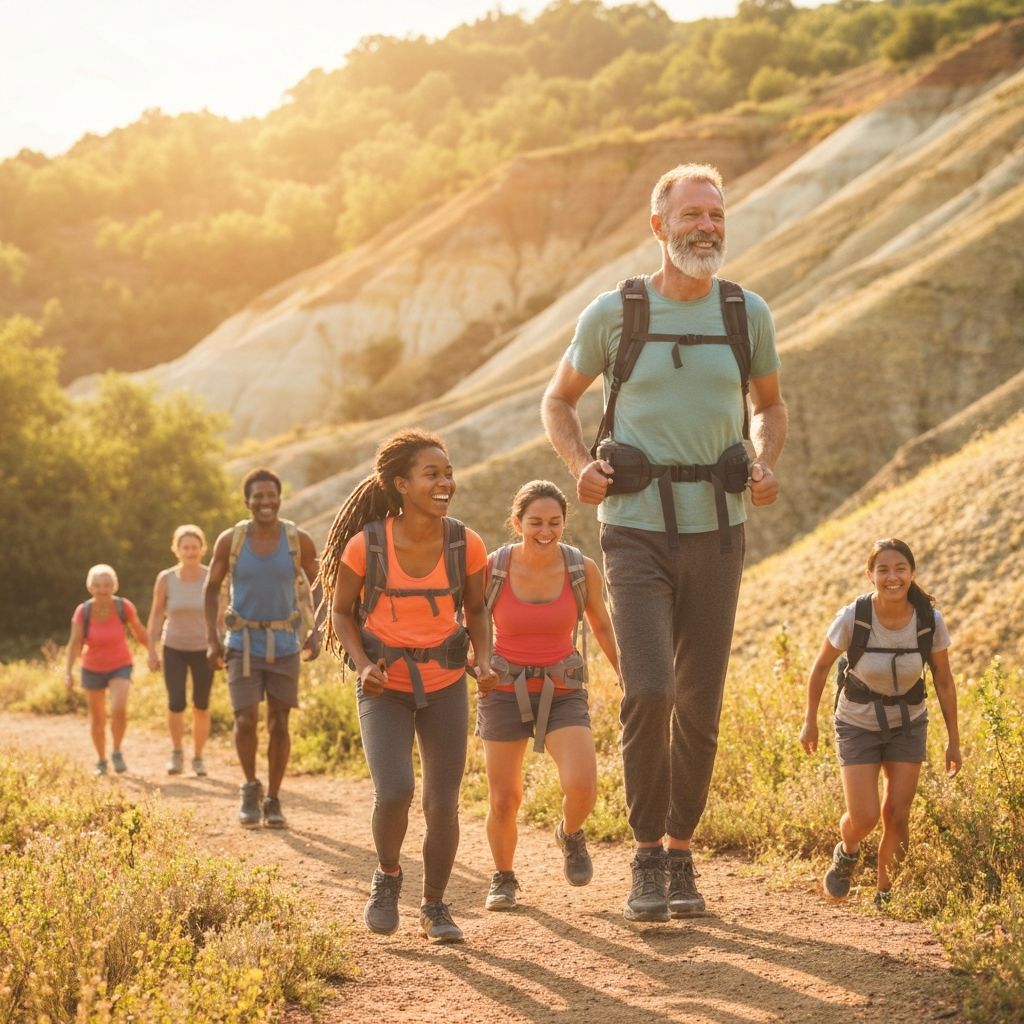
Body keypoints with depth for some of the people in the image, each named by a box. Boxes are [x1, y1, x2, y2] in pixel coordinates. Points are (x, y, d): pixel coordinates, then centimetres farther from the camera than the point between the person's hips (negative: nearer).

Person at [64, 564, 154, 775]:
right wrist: (69, 672, -34)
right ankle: (101, 760, 36)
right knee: (97, 719, 13)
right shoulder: (83, 611, -21)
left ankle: (116, 752, 2)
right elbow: (74, 643, -23)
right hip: (92, 669, 1)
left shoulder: (124, 607, -20)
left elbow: (139, 631, -3)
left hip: (120, 667, -1)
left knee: (119, 710, -23)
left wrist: (152, 652, 2)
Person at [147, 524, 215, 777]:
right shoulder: (165, 579, -10)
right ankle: (177, 752, 10)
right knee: (176, 704, -14)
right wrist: (152, 652, -5)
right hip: (174, 649, 0)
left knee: (201, 707, 8)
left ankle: (198, 757, 28)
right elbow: (156, 615, -2)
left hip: (203, 649, 0)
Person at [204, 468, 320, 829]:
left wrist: (315, 631, -6)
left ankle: (273, 801, 18)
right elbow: (211, 588, 4)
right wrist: (211, 639, -3)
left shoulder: (299, 540, -7)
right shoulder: (230, 540, -7)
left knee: (279, 724, 4)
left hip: (284, 645, 1)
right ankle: (251, 787, 13)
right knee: (246, 720, -11)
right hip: (243, 643, -1)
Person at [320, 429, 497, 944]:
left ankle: (434, 906, 25)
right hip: (385, 688, -2)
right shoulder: (366, 545, -16)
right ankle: (387, 876, 12)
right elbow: (342, 612, -1)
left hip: (445, 685, 2)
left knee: (443, 804, 3)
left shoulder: (466, 545, -9)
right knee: (393, 792, -19)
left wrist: (484, 661, -10)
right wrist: (363, 665, -17)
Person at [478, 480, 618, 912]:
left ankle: (570, 835, 17)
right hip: (505, 692, 0)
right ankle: (503, 878, 31)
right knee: (503, 800, 2)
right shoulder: (491, 568, -12)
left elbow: (602, 627, 8)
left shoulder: (582, 568, -9)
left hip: (562, 693, 0)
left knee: (582, 787, -19)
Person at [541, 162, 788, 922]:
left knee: (700, 706, 6)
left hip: (716, 535, 3)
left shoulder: (748, 314, 3)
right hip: (636, 533, -2)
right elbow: (559, 401, 12)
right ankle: (647, 859, 1)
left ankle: (682, 857, 22)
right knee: (648, 693, -16)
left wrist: (766, 465, -1)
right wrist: (580, 466, -8)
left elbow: (771, 405, 20)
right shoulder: (614, 313, -3)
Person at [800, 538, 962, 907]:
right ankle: (846, 853, 25)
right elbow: (820, 667, -8)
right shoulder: (852, 618, -25)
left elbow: (944, 682, -5)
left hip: (908, 725, 2)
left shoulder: (931, 622, -19)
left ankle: (885, 892, 19)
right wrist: (810, 722, 0)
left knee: (896, 815, -3)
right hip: (858, 724, -1)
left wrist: (953, 741, 0)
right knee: (864, 817, -10)